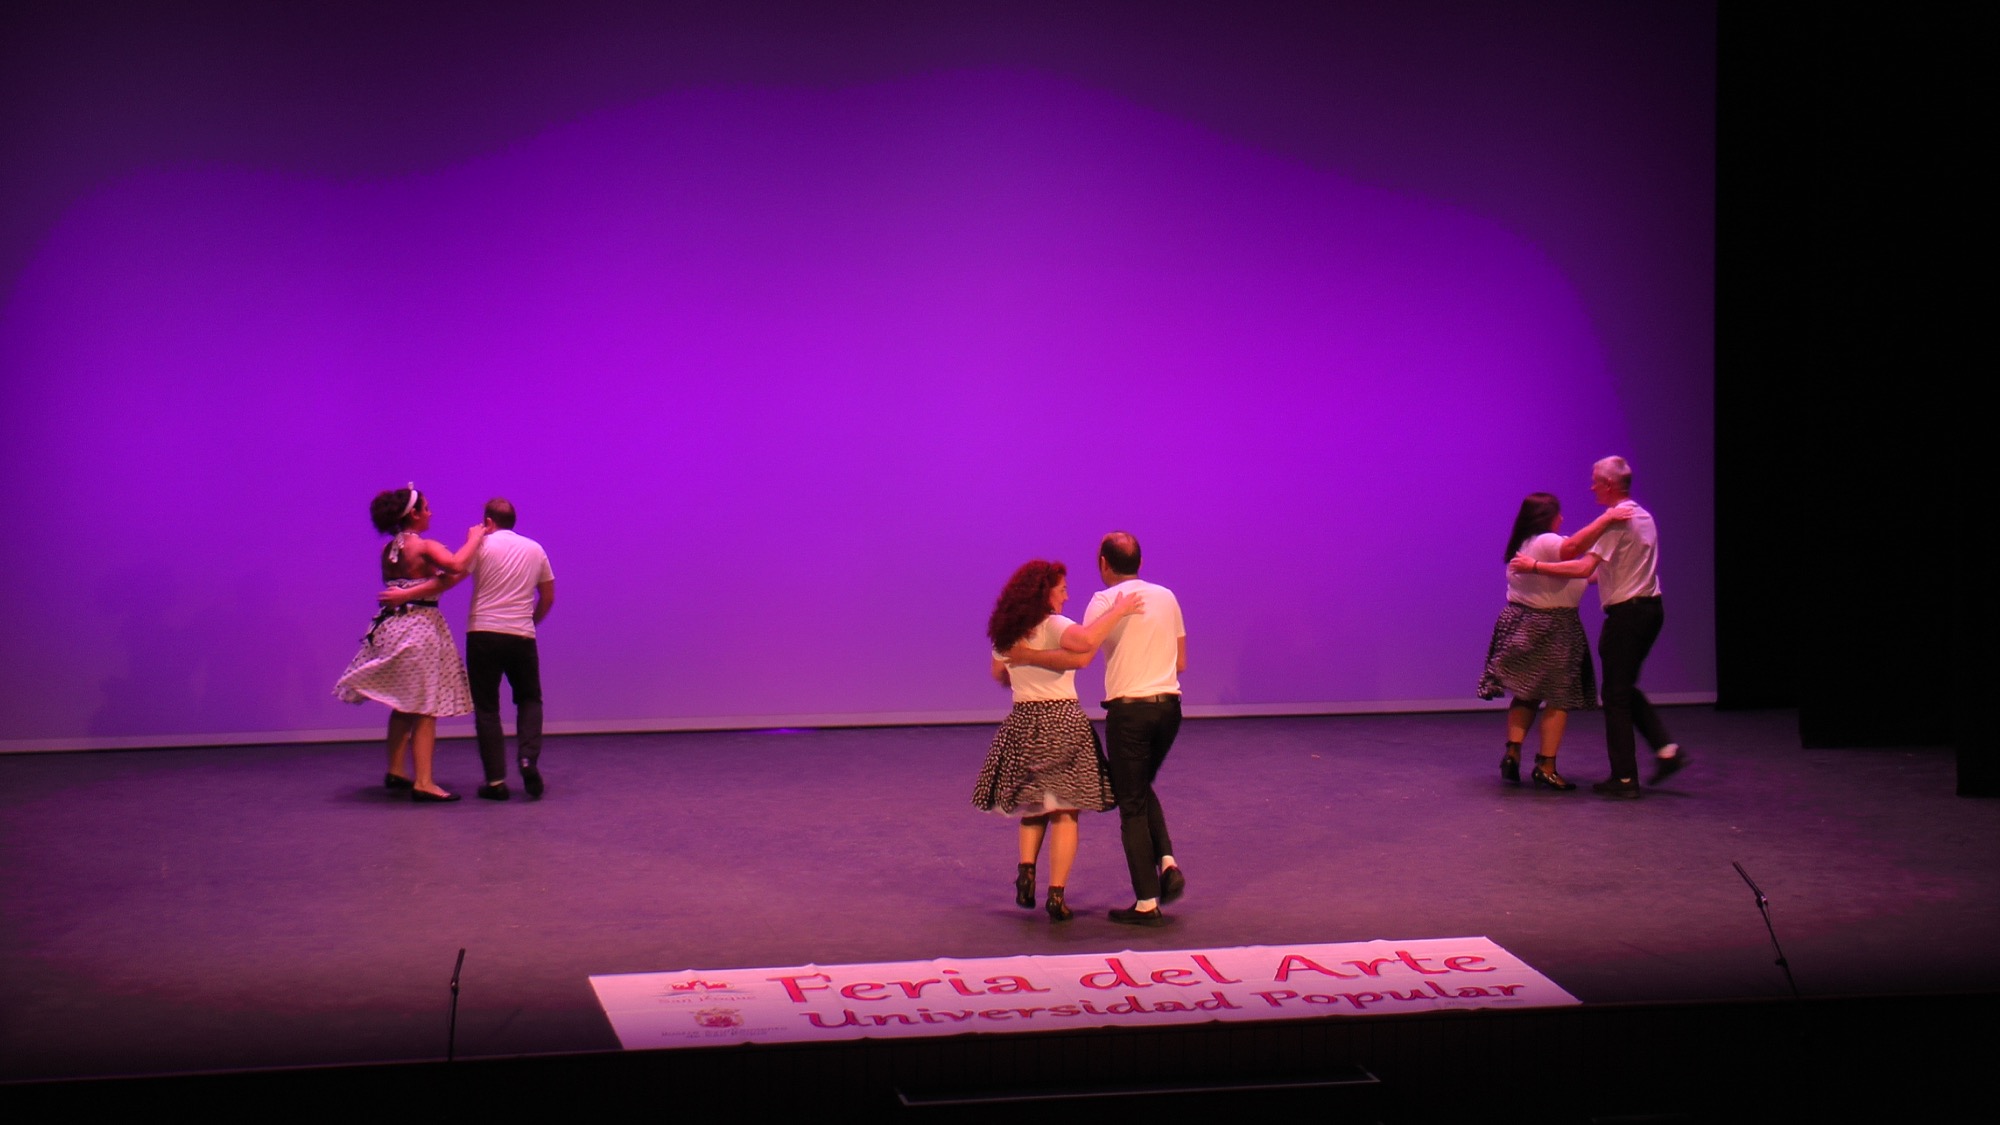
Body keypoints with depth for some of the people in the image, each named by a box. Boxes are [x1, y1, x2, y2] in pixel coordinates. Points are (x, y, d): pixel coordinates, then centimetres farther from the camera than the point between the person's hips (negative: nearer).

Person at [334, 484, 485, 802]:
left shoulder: (388, 550, 9)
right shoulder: (426, 547, -12)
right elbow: (456, 566, -30)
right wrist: (474, 538, -16)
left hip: (392, 627, 7)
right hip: (420, 629, -7)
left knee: (404, 706, 20)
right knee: (426, 710, -5)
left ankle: (395, 771, 27)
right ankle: (423, 782, -8)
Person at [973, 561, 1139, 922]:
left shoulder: (1006, 631, 7)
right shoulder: (1053, 626, -13)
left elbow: (999, 674, 22)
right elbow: (1086, 642, -33)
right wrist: (1118, 611, -23)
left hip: (1021, 723, 5)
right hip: (1061, 722, -5)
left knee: (1033, 804, 22)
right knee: (1064, 812, 3)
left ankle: (1026, 869, 0)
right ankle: (1057, 895, -3)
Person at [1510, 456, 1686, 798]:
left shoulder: (1616, 521, -16)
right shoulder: (1642, 516, 13)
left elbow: (1584, 568, -23)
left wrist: (1535, 566, -19)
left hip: (1626, 613, -9)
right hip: (1650, 608, 9)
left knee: (1616, 695, -3)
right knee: (1626, 689, 20)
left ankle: (1624, 777, -1)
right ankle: (1666, 748, 10)